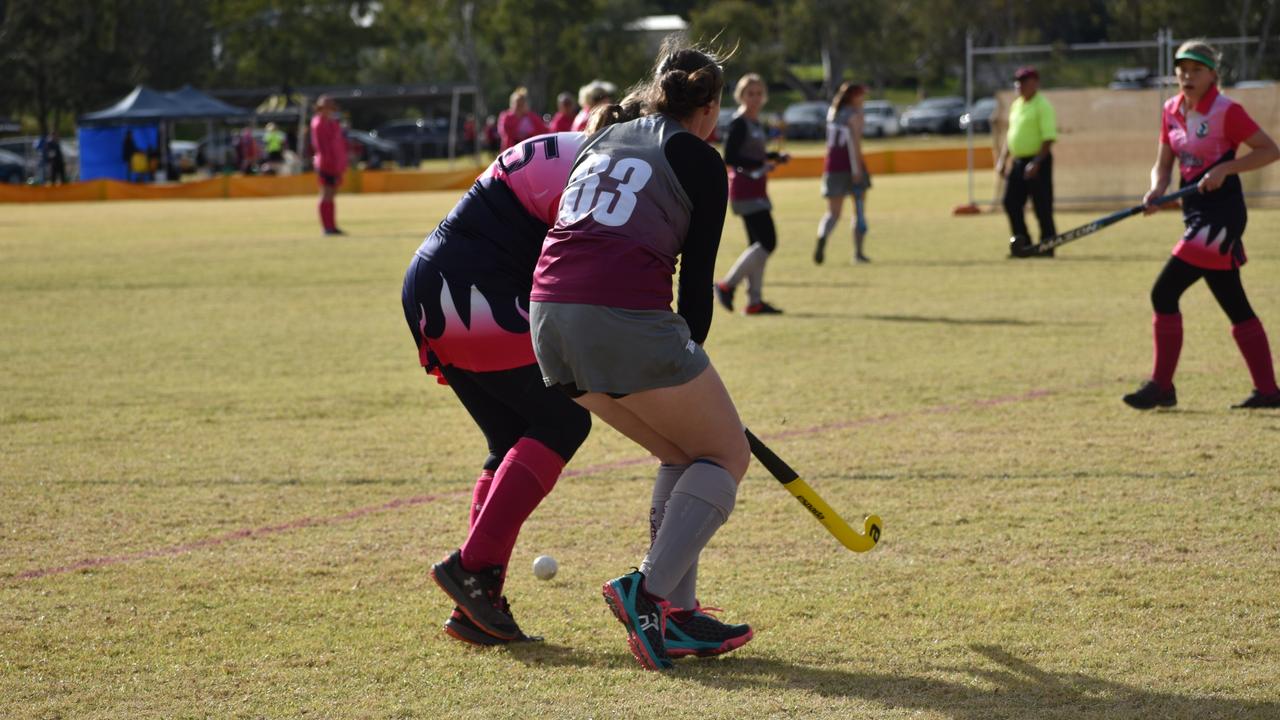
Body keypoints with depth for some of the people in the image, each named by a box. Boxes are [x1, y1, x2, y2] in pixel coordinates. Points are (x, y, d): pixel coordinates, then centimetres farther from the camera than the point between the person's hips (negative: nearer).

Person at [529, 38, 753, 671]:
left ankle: (675, 617, 14)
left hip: (550, 317, 7)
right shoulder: (699, 160, 5)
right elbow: (697, 275, 3)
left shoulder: (605, 138, 24)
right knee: (726, 457, 10)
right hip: (627, 319, -7)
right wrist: (689, 354, 19)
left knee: (684, 457, 22)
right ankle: (649, 590, -9)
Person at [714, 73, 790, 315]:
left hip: (756, 190, 10)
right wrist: (761, 164, -25)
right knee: (768, 242, -13)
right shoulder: (739, 123, -12)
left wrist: (776, 157, 10)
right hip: (746, 189, -10)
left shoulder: (756, 123, 16)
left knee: (758, 244, 8)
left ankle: (755, 301, 10)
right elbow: (730, 158, -18)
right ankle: (726, 285, -7)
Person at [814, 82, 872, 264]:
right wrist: (856, 168, -19)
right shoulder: (854, 114, -6)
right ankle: (858, 253, 5)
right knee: (859, 211, 8)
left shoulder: (832, 112, 12)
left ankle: (822, 237, -27)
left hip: (833, 165, 4)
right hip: (852, 165, -4)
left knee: (833, 213, 4)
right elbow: (854, 140, -16)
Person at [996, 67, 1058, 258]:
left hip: (1038, 161, -8)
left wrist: (1036, 163, -23)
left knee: (1042, 206, -4)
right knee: (1011, 203, 5)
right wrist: (1003, 159, 15)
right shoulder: (1016, 104, 15)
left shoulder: (1042, 105, -11)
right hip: (1017, 161, 8)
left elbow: (1048, 138, -17)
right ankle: (1022, 244, 14)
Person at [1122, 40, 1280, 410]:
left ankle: (1161, 386, -3)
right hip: (1197, 213, 8)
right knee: (1235, 307, 11)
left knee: (1164, 293, -11)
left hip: (1221, 212, -8)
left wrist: (1225, 168, -19)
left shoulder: (1226, 111, -12)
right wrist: (1156, 190, -8)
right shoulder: (1172, 110, 9)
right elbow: (1163, 163, 13)